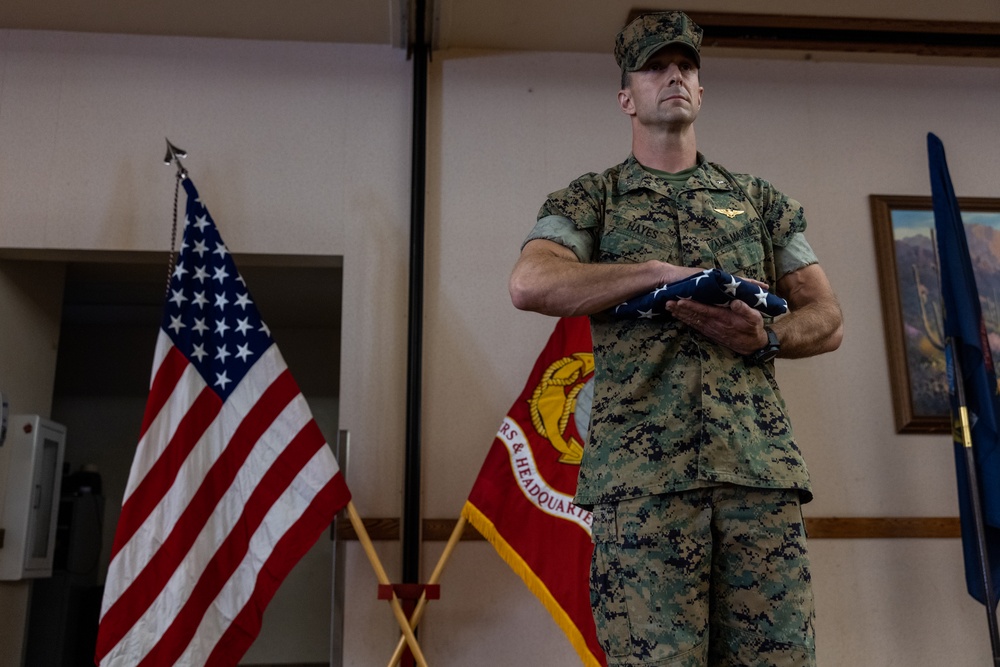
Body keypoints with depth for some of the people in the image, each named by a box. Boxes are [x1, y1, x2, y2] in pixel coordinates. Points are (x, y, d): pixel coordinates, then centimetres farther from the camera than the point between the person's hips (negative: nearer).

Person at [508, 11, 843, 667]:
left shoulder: (759, 198, 22)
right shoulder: (591, 198, 14)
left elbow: (828, 318, 18)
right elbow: (531, 282, -7)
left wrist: (767, 337, -5)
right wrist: (667, 271, -10)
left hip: (761, 460, 3)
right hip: (644, 465, -2)